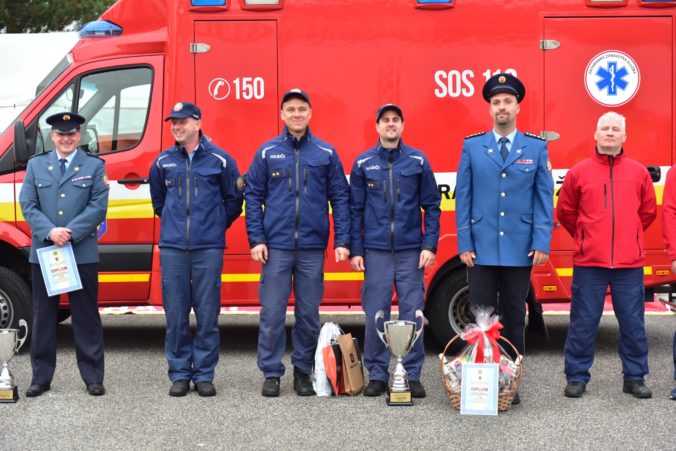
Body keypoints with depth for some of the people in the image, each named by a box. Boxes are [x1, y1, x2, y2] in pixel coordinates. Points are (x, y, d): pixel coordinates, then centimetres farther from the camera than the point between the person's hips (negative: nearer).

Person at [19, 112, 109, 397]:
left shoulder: (94, 166, 5)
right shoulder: (36, 165, 11)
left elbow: (98, 206, -3)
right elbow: (28, 205, 4)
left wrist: (70, 233, -14)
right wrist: (50, 232, -12)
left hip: (82, 253, -2)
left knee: (86, 317, 3)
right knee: (43, 317, 7)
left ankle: (93, 377, 9)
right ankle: (41, 377, 15)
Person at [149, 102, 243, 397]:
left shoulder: (220, 159, 2)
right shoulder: (163, 161, 8)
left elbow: (234, 200, 12)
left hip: (208, 248, -2)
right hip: (172, 248, 2)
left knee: (207, 314, 0)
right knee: (175, 314, 3)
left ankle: (204, 374, 10)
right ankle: (179, 373, 12)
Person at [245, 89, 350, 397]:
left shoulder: (326, 153, 5)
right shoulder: (267, 152, 5)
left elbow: (339, 198, 5)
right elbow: (253, 196, 5)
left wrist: (342, 241, -2)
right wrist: (256, 239, -3)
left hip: (313, 247, 1)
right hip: (276, 247, 0)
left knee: (309, 314, 6)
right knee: (272, 313, -1)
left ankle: (303, 372, 18)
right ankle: (271, 374, 9)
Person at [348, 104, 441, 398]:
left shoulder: (418, 161, 5)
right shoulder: (363, 163, 6)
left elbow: (432, 206, 5)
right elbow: (355, 209, 7)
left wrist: (429, 246, -3)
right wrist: (355, 250, 2)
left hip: (410, 251, 0)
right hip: (376, 252, 0)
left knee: (412, 314, 0)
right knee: (375, 315, 2)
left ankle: (412, 376, 10)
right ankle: (377, 375, 12)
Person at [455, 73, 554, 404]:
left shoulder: (537, 148, 5)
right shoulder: (472, 147, 5)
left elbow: (544, 199, 3)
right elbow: (462, 198, 4)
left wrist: (541, 243, -6)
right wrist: (464, 244, -3)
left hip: (519, 249, 0)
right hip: (481, 248, 0)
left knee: (514, 317, 8)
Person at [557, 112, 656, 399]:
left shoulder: (638, 172, 5)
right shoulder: (579, 172, 2)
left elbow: (648, 211, 17)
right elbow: (565, 213, 11)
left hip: (629, 262, 1)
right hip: (588, 262, -1)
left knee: (633, 322, 6)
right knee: (583, 322, 4)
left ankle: (634, 377, 19)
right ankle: (577, 377, 14)